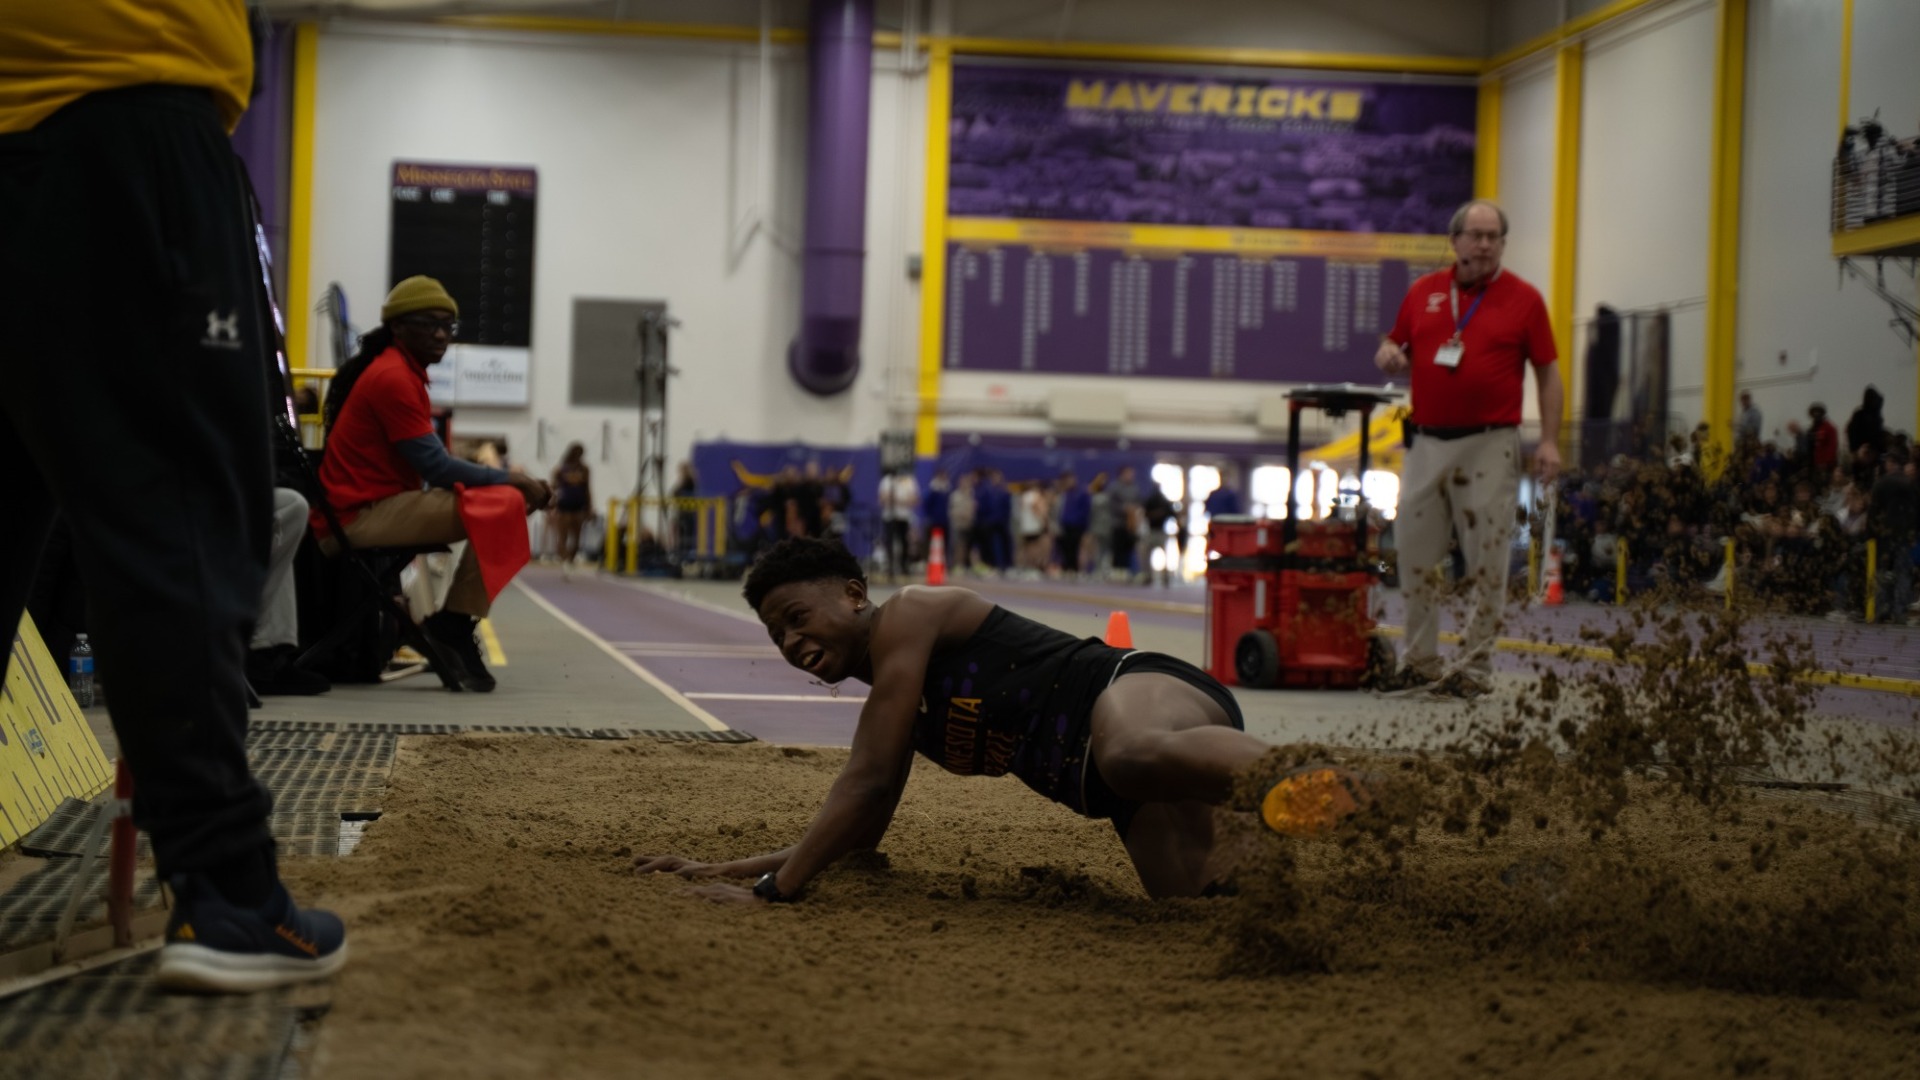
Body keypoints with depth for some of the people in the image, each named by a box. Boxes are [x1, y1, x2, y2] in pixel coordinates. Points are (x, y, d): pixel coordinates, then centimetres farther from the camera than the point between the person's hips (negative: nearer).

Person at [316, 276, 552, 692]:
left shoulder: (400, 373, 20)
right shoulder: (393, 377, -13)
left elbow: (432, 463, 15)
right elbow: (436, 467, -18)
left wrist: (509, 482, 3)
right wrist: (510, 481, -9)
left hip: (380, 507, 10)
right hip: (361, 516, -10)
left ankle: (451, 628, 8)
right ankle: (454, 627, -11)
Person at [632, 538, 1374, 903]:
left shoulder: (907, 617, 0)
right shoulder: (889, 703, 29)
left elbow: (867, 782, -6)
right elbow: (858, 832, 35)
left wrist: (774, 891, -2)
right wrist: (722, 869, 30)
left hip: (1142, 690, -9)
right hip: (1104, 781, 9)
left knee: (1133, 755, -46)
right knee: (1186, 890, -21)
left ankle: (1316, 781, -65)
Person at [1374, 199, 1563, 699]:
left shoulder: (1523, 299, 2)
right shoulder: (1424, 292, 11)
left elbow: (1548, 375, 2)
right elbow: (1393, 345, 21)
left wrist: (1550, 441, -7)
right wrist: (1389, 355, -4)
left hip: (1489, 445, -3)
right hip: (1427, 441, 4)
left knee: (1487, 561, -2)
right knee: (1415, 557, 6)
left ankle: (1475, 668, 6)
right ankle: (1420, 661, 17)